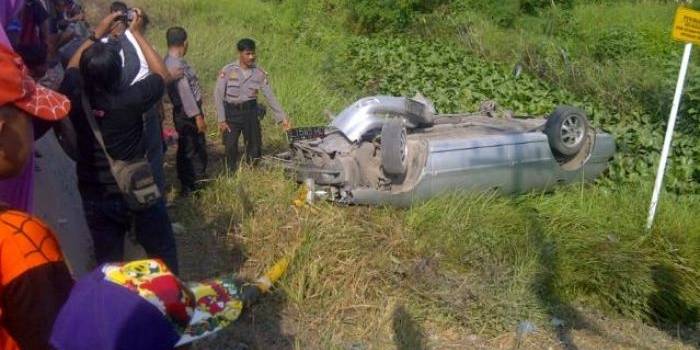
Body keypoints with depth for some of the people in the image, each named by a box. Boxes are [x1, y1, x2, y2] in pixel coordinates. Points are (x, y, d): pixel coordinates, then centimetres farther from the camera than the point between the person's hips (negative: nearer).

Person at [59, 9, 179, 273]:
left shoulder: (75, 98, -13)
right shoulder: (130, 100, -24)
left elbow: (72, 68, 11)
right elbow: (163, 74, -5)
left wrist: (98, 32, 10)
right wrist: (137, 33, -2)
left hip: (94, 196, 4)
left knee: (108, 262, 15)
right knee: (163, 253, 16)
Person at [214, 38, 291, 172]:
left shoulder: (259, 73, -3)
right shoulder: (227, 71, -10)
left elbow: (270, 97, 1)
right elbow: (218, 96, -6)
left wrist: (282, 118, -3)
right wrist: (221, 120, -10)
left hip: (250, 112, 2)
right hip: (231, 113, -2)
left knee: (254, 147, 8)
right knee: (231, 148, 3)